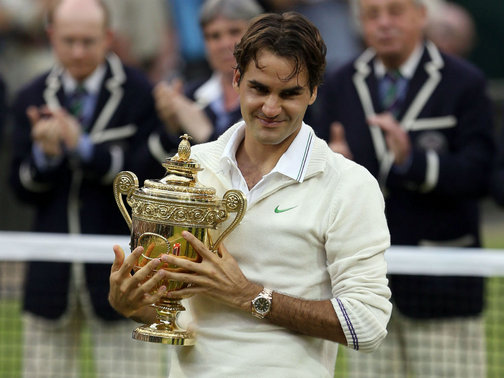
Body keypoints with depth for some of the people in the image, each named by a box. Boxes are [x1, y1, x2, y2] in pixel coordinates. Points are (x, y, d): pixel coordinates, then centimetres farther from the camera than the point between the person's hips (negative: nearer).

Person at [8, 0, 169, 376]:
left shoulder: (140, 95, -4)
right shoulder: (32, 99, 7)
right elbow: (23, 188, 3)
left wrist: (83, 146, -23)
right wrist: (45, 154, -19)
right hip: (52, 273, 4)